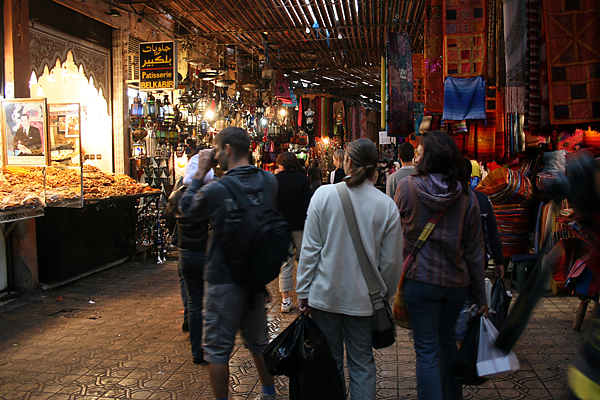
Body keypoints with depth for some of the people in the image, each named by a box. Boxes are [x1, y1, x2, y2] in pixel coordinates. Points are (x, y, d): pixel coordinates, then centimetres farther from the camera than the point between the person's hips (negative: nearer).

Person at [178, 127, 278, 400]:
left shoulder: (216, 190, -21)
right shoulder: (269, 181, -6)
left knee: (217, 348, 9)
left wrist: (200, 173, 1)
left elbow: (186, 208, -2)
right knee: (258, 339, 22)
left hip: (224, 278, -6)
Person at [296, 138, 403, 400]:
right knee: (362, 364, 13)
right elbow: (391, 261, -1)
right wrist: (385, 296, 14)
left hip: (325, 295, 0)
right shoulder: (387, 205, -6)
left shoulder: (324, 194, -9)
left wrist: (303, 291, 2)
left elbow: (310, 248, -6)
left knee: (330, 360, 14)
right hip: (363, 298, 0)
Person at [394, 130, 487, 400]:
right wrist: (480, 296, 7)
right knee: (447, 340, 23)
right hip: (457, 281, 4)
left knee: (427, 350, 3)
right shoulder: (466, 196, -4)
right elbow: (475, 250, 0)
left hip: (420, 279, -4)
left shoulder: (406, 188, -11)